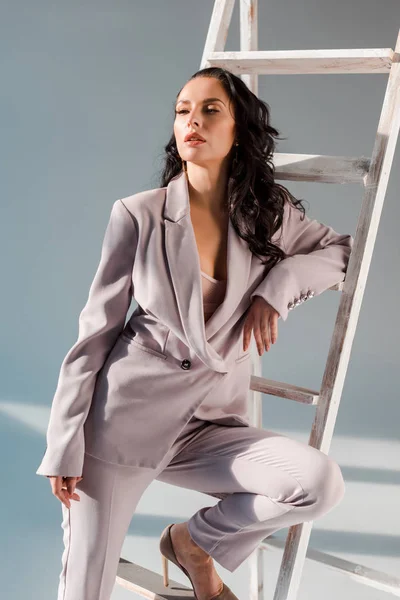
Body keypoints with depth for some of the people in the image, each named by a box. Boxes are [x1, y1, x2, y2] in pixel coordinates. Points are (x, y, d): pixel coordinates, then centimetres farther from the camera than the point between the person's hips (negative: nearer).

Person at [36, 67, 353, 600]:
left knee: (320, 482, -20)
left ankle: (194, 542, 6)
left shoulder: (269, 213, 2)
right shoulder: (139, 214, -6)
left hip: (208, 423, 3)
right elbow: (96, 330, -3)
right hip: (124, 415, -2)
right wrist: (64, 446, -6)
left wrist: (274, 290, -5)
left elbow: (339, 250, 16)